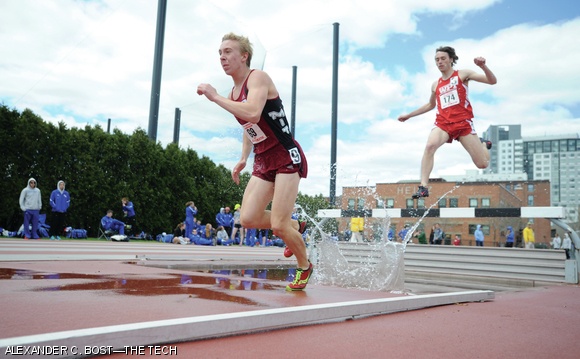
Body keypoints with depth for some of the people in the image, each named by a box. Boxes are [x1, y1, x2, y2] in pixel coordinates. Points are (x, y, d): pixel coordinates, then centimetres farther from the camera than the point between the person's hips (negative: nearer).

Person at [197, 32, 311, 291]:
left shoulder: (258, 78, -13)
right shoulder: (234, 92, 12)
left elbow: (253, 114, -33)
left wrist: (215, 97, -25)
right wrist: (243, 159, 18)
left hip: (286, 156, -8)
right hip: (263, 161, 8)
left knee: (278, 225, -11)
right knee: (248, 219, -4)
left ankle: (304, 266, 17)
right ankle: (294, 227, 23)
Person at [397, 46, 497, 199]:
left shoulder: (462, 74, 7)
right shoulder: (435, 85, 18)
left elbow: (492, 81, 0)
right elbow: (431, 105, 36)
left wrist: (483, 66, -18)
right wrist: (409, 115, 32)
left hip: (463, 122, -2)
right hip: (443, 122, 2)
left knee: (483, 164, -2)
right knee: (430, 146, -34)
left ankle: (484, 145, 34)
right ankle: (423, 187, -35)